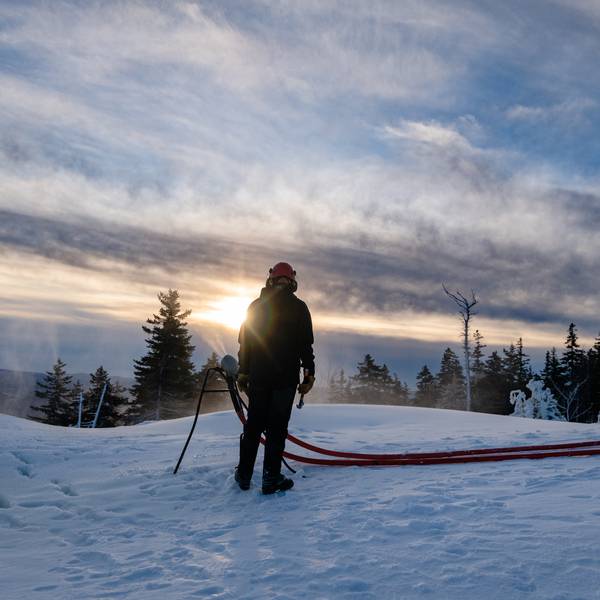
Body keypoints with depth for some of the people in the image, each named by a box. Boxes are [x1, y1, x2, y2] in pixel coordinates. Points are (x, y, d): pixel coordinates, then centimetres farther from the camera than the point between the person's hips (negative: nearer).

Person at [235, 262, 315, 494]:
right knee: (277, 427, 1)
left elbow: (245, 342, 9)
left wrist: (243, 372, 15)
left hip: (258, 376, 3)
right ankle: (271, 478, 1)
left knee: (253, 425, 13)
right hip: (286, 377, -3)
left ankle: (244, 474, 17)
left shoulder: (256, 306, 8)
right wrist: (309, 373, 1)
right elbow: (306, 344, -5)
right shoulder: (298, 307, -2)